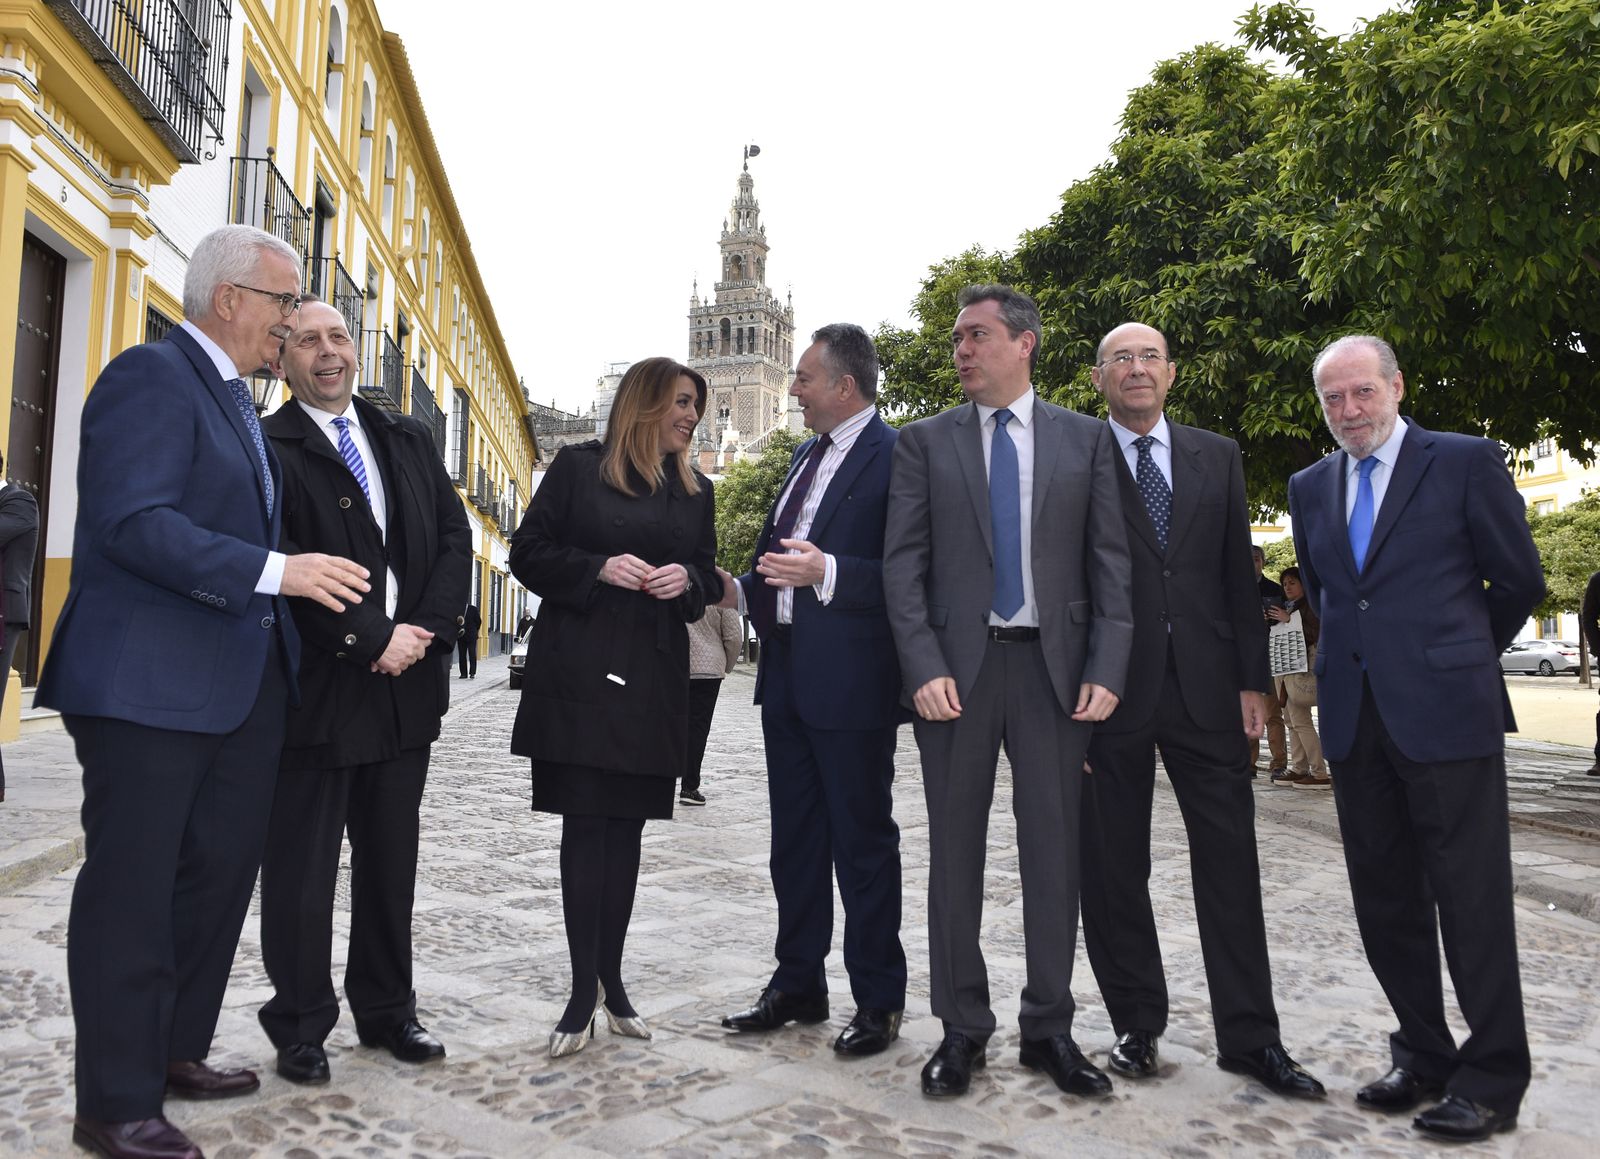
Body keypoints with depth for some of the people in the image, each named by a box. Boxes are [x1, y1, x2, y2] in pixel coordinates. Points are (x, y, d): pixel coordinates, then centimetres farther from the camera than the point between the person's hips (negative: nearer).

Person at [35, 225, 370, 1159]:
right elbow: (134, 523, -22)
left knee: (221, 871, 15)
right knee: (133, 889, 1)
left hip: (242, 684, 9)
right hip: (147, 684, -9)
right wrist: (275, 571, -27)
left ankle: (174, 1051, 32)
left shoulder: (234, 396, 17)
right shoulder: (152, 375, -11)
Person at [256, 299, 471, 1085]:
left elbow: (453, 537, 7)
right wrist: (370, 640, -16)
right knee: (301, 867, 6)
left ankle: (386, 1011, 29)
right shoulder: (268, 447, -4)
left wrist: (425, 629, -7)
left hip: (406, 682, 5)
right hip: (317, 687, -5)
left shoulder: (409, 440, 13)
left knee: (391, 860, 14)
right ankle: (300, 1029, 22)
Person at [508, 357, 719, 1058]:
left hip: (653, 678, 4)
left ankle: (609, 978, 18)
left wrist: (687, 579, -6)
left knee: (625, 825, 7)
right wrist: (598, 568, -15)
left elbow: (709, 580, 17)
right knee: (585, 824, -3)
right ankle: (585, 989, 5)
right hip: (579, 672, -3)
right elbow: (528, 553, 0)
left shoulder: (695, 491, 14)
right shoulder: (577, 467, 2)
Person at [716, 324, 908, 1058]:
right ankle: (797, 984, 31)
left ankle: (878, 1001, 19)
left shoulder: (895, 457, -13)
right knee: (794, 839, 17)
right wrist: (739, 588, 7)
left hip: (851, 683, -9)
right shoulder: (807, 456, 15)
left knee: (863, 842, 4)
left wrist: (826, 572, -29)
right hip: (788, 674, 9)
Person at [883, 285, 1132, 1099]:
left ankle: (1049, 1027, 21)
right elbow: (904, 565, 0)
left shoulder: (1087, 439, 7)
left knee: (1054, 849, 7)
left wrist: (1106, 669, -6)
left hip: (1055, 668, 0)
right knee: (955, 850, 7)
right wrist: (924, 669, -11)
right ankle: (961, 1027, 21)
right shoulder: (924, 442, 6)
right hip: (957, 666, 0)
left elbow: (1110, 561, 4)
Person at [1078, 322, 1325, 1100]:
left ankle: (1248, 1036, 19)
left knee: (1229, 860, 6)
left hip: (1205, 688, 3)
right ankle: (1137, 1026, 23)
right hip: (1109, 690, -2)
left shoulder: (1217, 456, 11)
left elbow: (1238, 571, 9)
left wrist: (1252, 679, 3)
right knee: (1112, 868, 7)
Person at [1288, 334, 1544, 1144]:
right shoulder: (1311, 486, 12)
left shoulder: (1466, 462, -2)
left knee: (1472, 899, 1)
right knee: (1384, 901, 11)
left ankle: (1492, 1079, 14)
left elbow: (1519, 581, 4)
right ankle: (1424, 1057, 25)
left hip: (1446, 713, -5)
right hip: (1354, 717, 5)